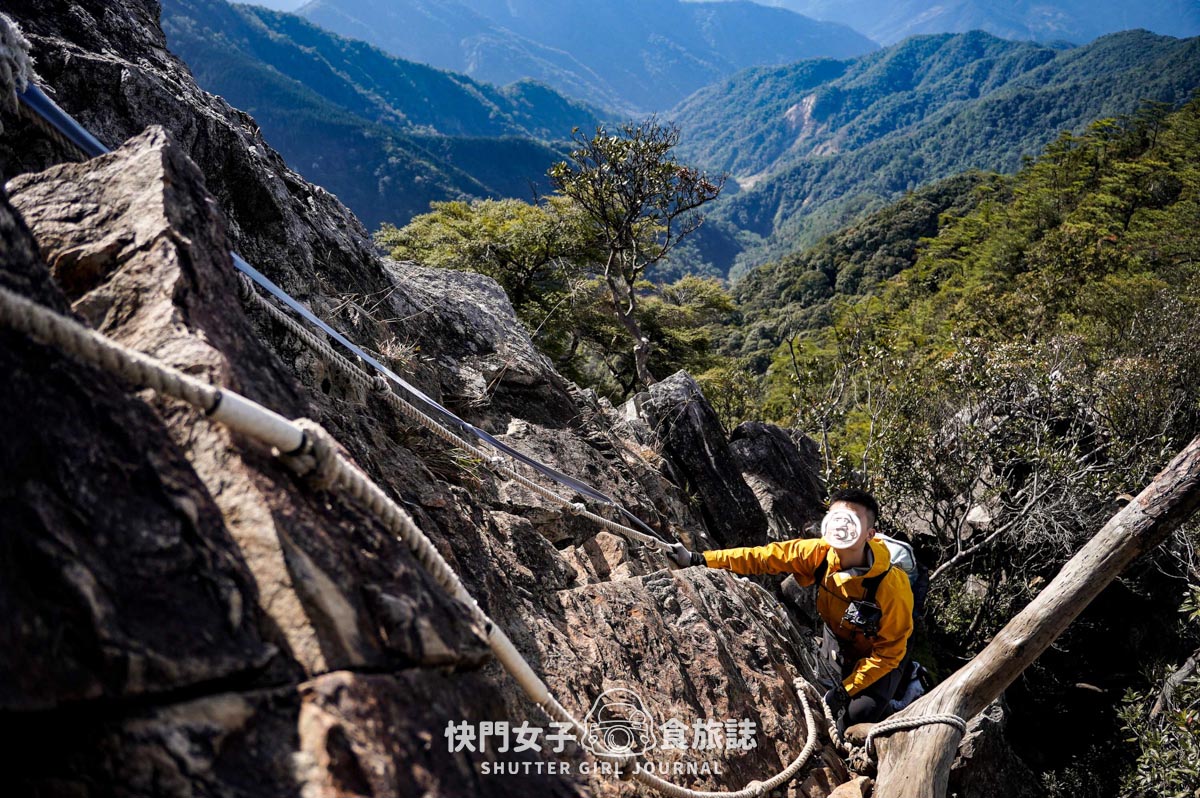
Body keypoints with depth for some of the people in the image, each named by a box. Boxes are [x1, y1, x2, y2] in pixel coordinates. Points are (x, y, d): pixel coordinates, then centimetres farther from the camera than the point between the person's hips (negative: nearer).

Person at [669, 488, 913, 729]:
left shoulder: (891, 589, -35)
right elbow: (764, 556, -20)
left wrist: (844, 691, -24)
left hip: (874, 659, -5)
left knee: (857, 715, -22)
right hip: (838, 643, 6)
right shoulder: (820, 553, -25)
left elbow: (887, 653, -23)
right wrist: (698, 560, -24)